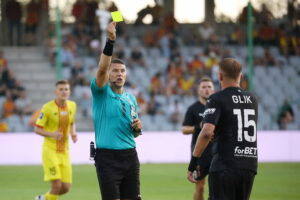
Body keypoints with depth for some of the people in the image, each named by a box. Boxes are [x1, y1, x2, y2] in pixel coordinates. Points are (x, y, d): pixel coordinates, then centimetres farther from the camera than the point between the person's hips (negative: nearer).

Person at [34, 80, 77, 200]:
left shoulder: (72, 106, 5)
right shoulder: (48, 108, -12)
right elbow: (37, 129, -8)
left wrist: (73, 133, 1)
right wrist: (52, 134, -25)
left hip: (64, 151, 5)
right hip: (50, 150, -5)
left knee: (66, 188, 1)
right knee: (56, 185, -18)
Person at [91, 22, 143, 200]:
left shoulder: (131, 99, 16)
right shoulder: (101, 92, -1)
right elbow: (102, 69, -21)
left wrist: (138, 128, 0)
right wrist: (110, 40, -30)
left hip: (130, 156, 5)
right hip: (107, 157, -5)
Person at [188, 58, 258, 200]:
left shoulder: (217, 99, -7)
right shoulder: (252, 100, 12)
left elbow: (207, 132, -19)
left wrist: (193, 161, -15)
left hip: (224, 167, -6)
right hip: (249, 167, 6)